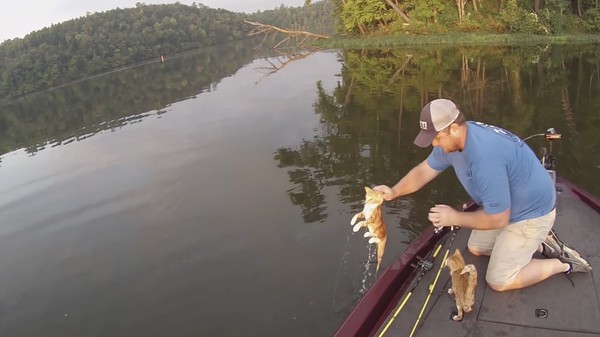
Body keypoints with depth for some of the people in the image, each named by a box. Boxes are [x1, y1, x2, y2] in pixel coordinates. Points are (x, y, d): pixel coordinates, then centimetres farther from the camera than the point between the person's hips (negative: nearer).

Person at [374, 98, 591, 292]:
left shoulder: (485, 157, -39)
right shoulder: (453, 138, -11)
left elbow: (497, 219, -30)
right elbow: (423, 171, 2)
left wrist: (454, 218, -20)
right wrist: (394, 192, -11)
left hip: (531, 212, -9)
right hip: (507, 205, 9)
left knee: (498, 281, -3)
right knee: (476, 248, 21)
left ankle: (563, 264, 11)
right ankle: (540, 244, 22)